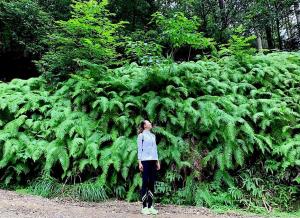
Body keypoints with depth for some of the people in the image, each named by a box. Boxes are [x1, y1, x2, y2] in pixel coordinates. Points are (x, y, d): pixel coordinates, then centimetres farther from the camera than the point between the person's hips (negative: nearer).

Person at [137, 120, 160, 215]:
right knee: (145, 183, -4)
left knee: (152, 183, 6)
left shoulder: (153, 135, 17)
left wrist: (157, 161, 14)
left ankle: (150, 206, 13)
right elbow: (139, 149, -3)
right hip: (145, 161, -6)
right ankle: (144, 207, 3)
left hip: (153, 161, 6)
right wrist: (139, 162, -11)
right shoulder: (141, 135, 0)